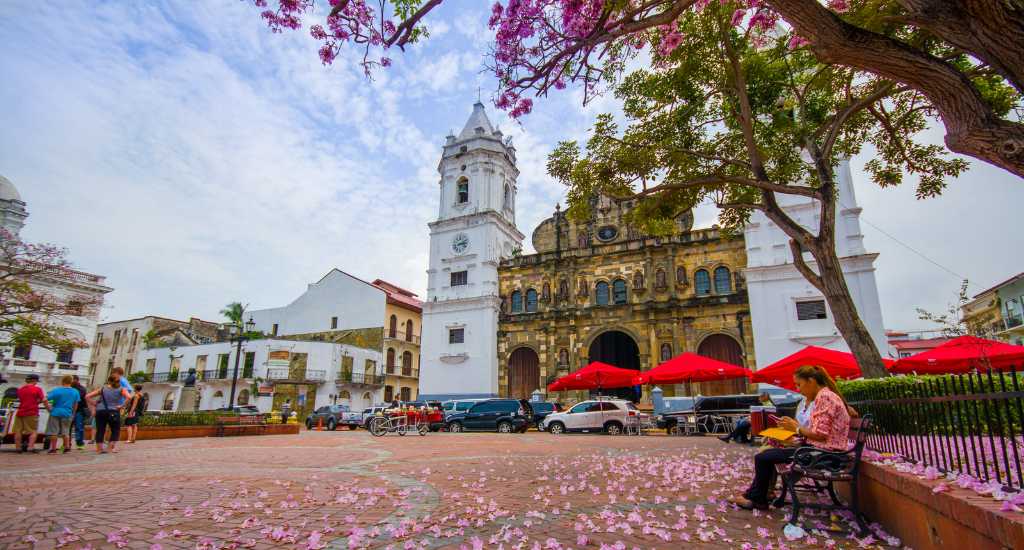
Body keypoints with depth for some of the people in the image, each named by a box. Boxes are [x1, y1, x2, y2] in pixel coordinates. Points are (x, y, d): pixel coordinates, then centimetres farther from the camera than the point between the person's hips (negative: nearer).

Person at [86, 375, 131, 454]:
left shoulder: (102, 389, 11)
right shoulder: (121, 389, 3)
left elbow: (87, 396, 8)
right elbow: (129, 397, -16)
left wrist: (94, 405, 11)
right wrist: (122, 406, -7)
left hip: (100, 412, 2)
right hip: (113, 412, -2)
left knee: (100, 430, 11)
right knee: (115, 430, 11)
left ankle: (99, 448, 9)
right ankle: (110, 447, 2)